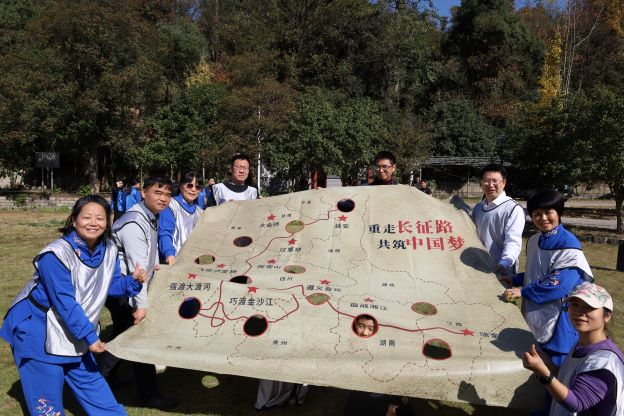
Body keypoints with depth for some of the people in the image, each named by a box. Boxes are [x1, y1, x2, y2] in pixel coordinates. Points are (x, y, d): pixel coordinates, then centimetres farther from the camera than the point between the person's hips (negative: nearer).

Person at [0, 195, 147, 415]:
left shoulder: (108, 249, -5)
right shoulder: (57, 255, -27)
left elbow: (111, 284, 5)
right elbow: (65, 302, -27)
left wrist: (133, 281, -15)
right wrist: (88, 335, -23)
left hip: (73, 333, 7)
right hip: (37, 330, -7)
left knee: (91, 382, 19)